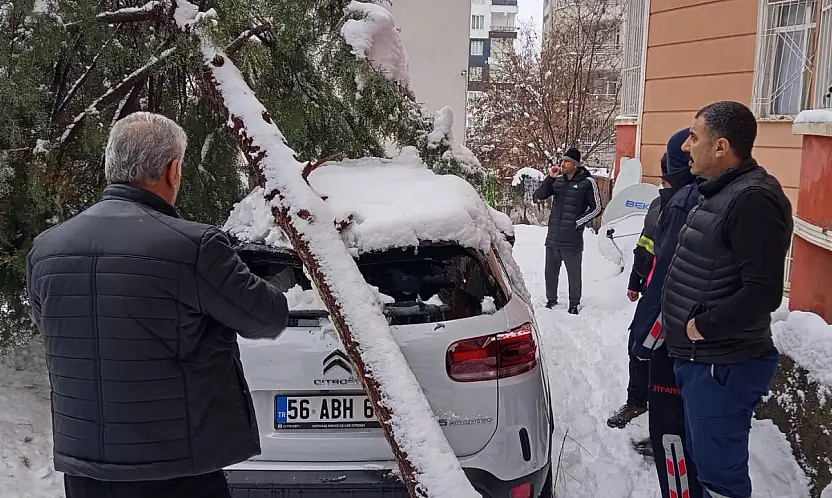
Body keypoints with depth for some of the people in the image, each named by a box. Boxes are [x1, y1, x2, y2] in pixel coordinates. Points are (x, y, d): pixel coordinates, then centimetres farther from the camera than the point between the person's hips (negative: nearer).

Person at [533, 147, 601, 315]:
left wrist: (578, 222, -9)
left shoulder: (587, 182, -6)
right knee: (550, 272, 14)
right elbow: (538, 196, -1)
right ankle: (551, 300, 31)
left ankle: (574, 304, 21)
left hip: (572, 239, -4)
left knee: (574, 274, 6)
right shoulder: (557, 180, 6)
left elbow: (596, 208, -2)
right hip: (553, 238, 5)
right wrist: (550, 178, -11)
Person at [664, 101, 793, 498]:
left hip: (722, 367, -10)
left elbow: (763, 291, -27)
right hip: (699, 358, 10)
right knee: (706, 460, 24)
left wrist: (703, 325, -18)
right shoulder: (720, 193, 12)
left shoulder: (753, 199, -21)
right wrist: (684, 320, 15)